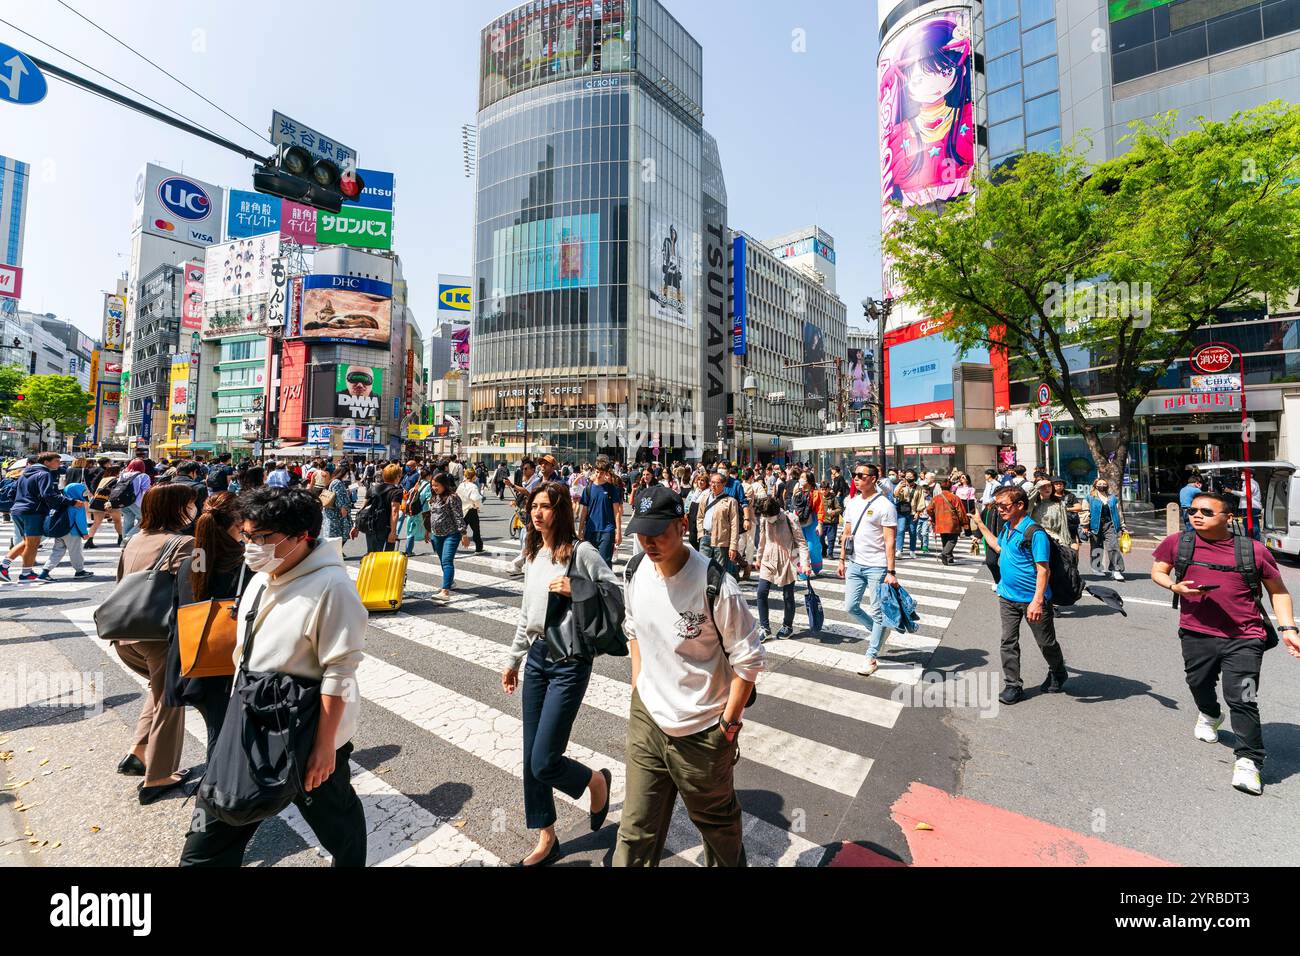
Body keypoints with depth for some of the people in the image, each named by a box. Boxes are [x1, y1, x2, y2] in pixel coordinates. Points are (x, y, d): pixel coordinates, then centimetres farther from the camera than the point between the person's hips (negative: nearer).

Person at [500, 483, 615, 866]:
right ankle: (547, 841, 35)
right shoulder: (532, 555, 7)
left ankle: (596, 781, 29)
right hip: (536, 657, 7)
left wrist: (575, 590, -27)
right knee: (531, 759, 14)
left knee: (544, 763, -4)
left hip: (570, 661, -7)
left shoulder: (581, 551, -15)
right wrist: (513, 660, 20)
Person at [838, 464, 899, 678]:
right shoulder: (852, 503, 8)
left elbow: (889, 541, -15)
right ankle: (879, 632, 36)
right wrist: (842, 560, 14)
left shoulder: (885, 505, -12)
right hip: (855, 564, 7)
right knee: (851, 607, 10)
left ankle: (871, 658, 15)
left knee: (878, 612, 4)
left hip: (877, 567, -7)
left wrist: (890, 572, -18)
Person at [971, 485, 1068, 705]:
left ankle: (1058, 675, 41)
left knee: (1046, 642, 15)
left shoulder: (1035, 533, -20)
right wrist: (981, 525, 27)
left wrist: (1038, 601, -28)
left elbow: (1043, 569, -22)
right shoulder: (1007, 527, 4)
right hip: (1008, 596, 7)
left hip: (1032, 599, -6)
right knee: (1008, 642, 7)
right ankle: (1012, 685, 17)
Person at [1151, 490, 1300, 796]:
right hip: (1196, 633, 2)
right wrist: (1176, 587, -12)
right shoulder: (1177, 542, -4)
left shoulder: (1254, 550, -5)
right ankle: (1210, 715, 54)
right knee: (1199, 684, 22)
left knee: (1242, 699, -5)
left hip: (1243, 638, -2)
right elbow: (1157, 571, 8)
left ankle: (1248, 761, 11)